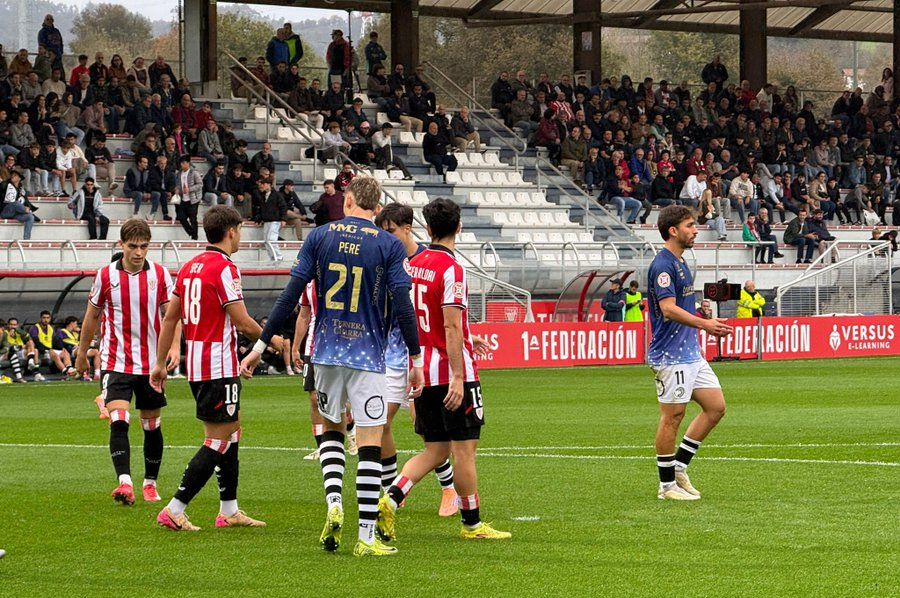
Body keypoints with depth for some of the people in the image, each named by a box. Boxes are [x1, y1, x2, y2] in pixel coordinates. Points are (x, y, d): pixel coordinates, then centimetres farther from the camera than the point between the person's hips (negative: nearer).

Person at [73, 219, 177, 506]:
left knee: (151, 426, 10)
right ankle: (125, 483, -27)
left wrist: (174, 347, -17)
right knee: (118, 422, -18)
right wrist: (81, 353, 18)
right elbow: (92, 315, 11)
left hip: (151, 362, 2)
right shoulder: (105, 275, -2)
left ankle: (150, 483, 25)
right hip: (115, 362, -2)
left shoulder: (160, 275, -1)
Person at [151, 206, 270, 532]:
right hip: (219, 367, -9)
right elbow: (242, 323, -16)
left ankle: (229, 510, 22)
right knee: (219, 440, -6)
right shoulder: (224, 268, -15)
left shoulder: (190, 266, 11)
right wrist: (271, 340, 2)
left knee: (232, 427, 19)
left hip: (196, 364, 9)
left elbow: (170, 317, 13)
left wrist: (160, 363, 18)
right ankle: (174, 511, -9)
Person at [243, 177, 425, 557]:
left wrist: (261, 344, 4)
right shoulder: (389, 246, -3)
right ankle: (366, 537, -4)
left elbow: (291, 295, -1)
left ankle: (334, 503, -1)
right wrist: (417, 359, 0)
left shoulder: (320, 237, 2)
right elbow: (403, 306, -8)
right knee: (370, 443, -1)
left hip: (327, 353, 3)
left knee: (332, 428, 22)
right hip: (368, 355, -3)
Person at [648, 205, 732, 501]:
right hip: (671, 355, -10)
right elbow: (669, 309, -26)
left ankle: (679, 467, 15)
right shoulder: (663, 265, -16)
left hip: (690, 352, 10)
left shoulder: (680, 263, 16)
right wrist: (705, 324, -30)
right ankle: (667, 485, 5)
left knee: (716, 407, 7)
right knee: (672, 416, -4)